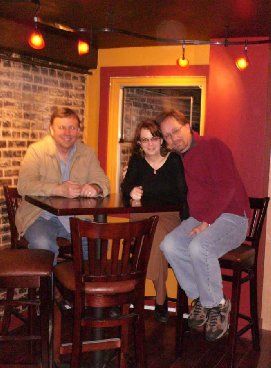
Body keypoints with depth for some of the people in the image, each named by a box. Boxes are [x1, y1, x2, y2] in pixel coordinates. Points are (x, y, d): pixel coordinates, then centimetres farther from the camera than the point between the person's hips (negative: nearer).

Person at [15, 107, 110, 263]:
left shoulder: (87, 153, 8)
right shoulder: (37, 150, -4)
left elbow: (103, 181, 5)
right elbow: (24, 185, -16)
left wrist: (95, 188, -21)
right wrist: (59, 190, -30)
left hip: (76, 216, 3)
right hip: (41, 215, -3)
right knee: (42, 244, -31)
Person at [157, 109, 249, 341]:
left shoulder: (212, 146, -7)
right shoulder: (178, 158, 17)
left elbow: (226, 186, -16)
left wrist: (207, 221, -22)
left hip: (229, 217, -7)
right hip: (199, 219, 7)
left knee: (198, 247, -32)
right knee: (169, 245, -18)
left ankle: (217, 305, -10)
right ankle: (200, 298, -2)